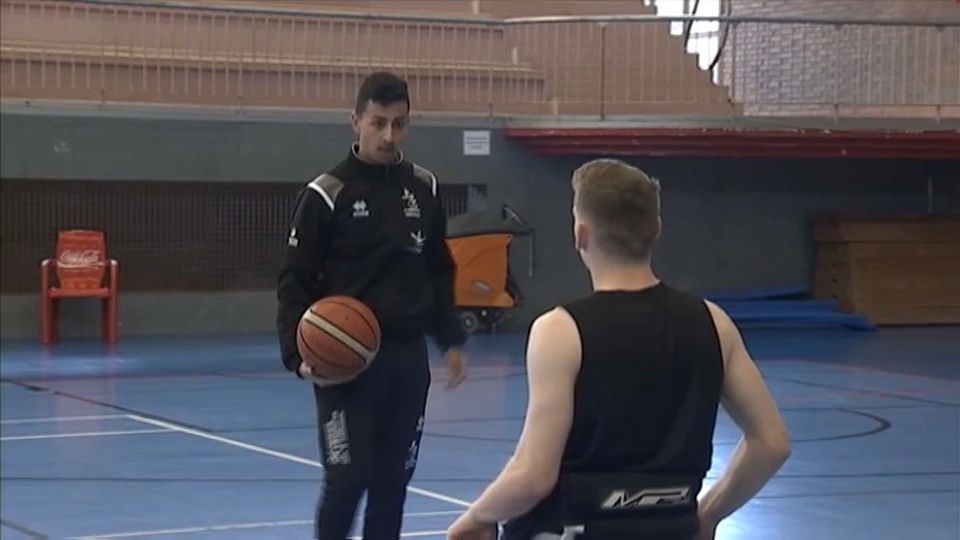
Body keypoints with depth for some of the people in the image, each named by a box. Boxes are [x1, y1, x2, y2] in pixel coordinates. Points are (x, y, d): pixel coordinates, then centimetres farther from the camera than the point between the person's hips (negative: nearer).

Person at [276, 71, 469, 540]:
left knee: (393, 480, 8)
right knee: (347, 477, -8)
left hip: (407, 356, 5)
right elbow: (295, 282, -8)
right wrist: (299, 354, -20)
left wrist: (451, 340, 14)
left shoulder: (423, 189, 8)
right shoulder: (326, 195, -8)